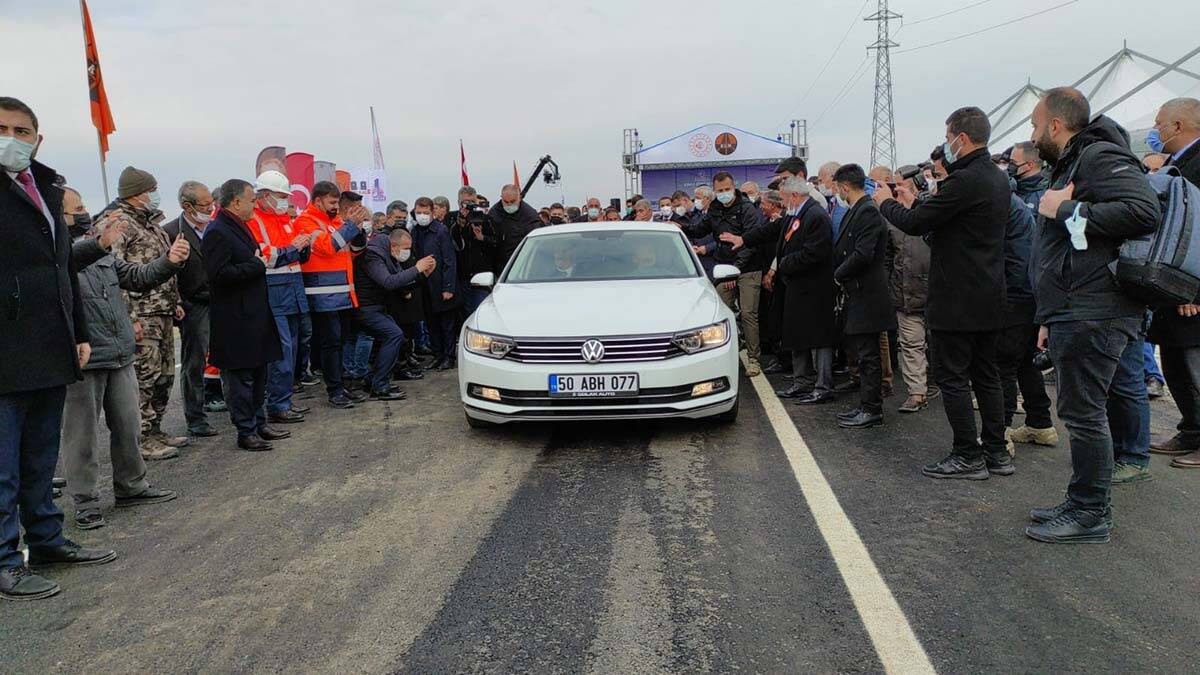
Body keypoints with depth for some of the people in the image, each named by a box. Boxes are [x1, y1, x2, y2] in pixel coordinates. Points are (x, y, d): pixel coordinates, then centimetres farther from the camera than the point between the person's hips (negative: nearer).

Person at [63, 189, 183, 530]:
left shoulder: (101, 253, 14)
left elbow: (138, 277, 13)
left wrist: (170, 261, -4)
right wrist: (98, 244, -47)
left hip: (120, 356, 7)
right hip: (82, 360, -7)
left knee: (128, 426, 15)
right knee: (82, 433, 4)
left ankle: (131, 487, 30)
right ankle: (85, 502, 14)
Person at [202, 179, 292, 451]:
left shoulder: (240, 227, 15)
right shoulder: (217, 232, -15)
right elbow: (218, 274, -23)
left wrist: (261, 261, 10)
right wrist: (257, 265, -18)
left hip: (255, 314, 10)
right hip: (236, 320, -10)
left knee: (259, 373, 16)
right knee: (240, 377, -1)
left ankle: (259, 423, 27)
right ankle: (246, 432, 7)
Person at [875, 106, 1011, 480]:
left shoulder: (965, 180, -19)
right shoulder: (997, 179, 12)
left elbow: (915, 223, -16)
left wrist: (887, 202, 1)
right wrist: (914, 203, 19)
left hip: (956, 301, -9)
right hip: (989, 299, 9)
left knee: (952, 377, 0)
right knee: (986, 375, 15)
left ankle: (968, 456, 4)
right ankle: (996, 453, 21)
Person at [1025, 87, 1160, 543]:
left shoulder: (1100, 156, -10)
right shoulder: (1070, 165, 23)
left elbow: (1144, 211, -28)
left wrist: (1067, 210, -19)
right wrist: (1050, 318, 25)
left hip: (1093, 314, -10)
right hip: (1073, 315, 10)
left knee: (1083, 412, -6)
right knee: (1084, 411, 13)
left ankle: (1090, 515, 4)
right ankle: (1082, 505, 22)